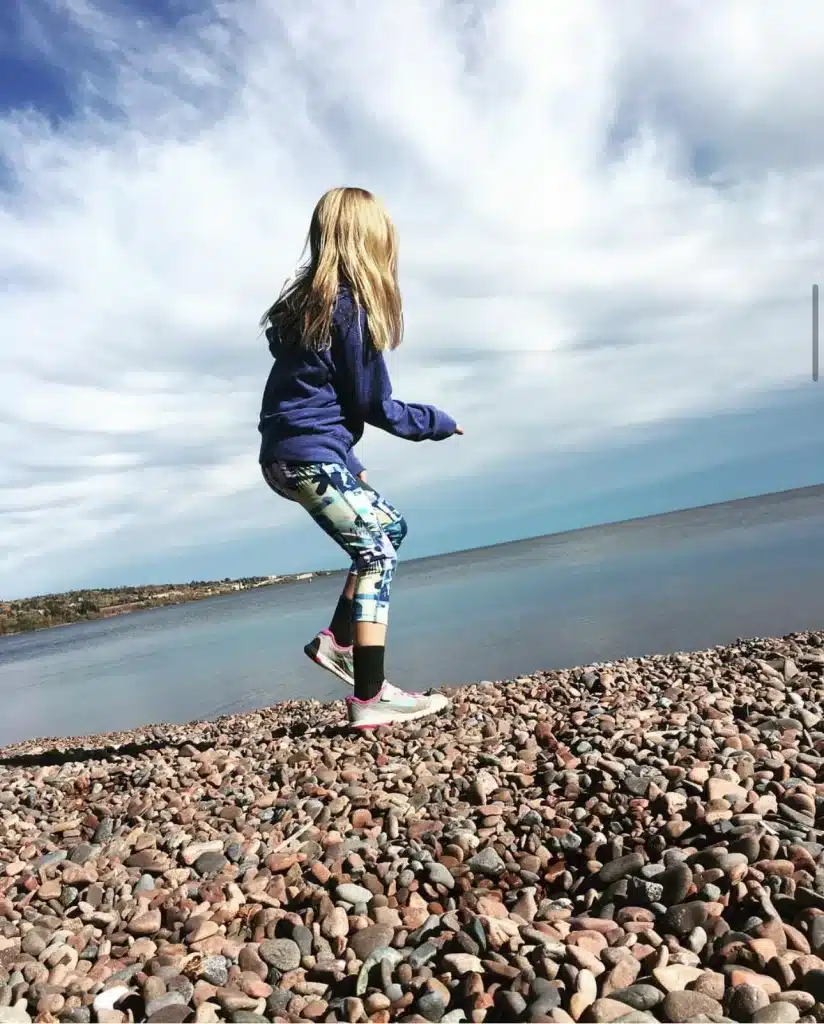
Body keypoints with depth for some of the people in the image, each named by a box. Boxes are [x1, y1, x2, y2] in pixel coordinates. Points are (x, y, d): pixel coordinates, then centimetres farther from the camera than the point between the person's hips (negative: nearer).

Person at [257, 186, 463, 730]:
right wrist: (440, 423, 6)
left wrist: (351, 463, 19)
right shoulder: (353, 308, -11)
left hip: (288, 453, 9)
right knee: (377, 553, -3)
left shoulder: (307, 301, 15)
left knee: (390, 527, 17)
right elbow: (374, 406, -9)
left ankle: (338, 640, 17)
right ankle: (369, 700, -2)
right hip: (311, 456, -9)